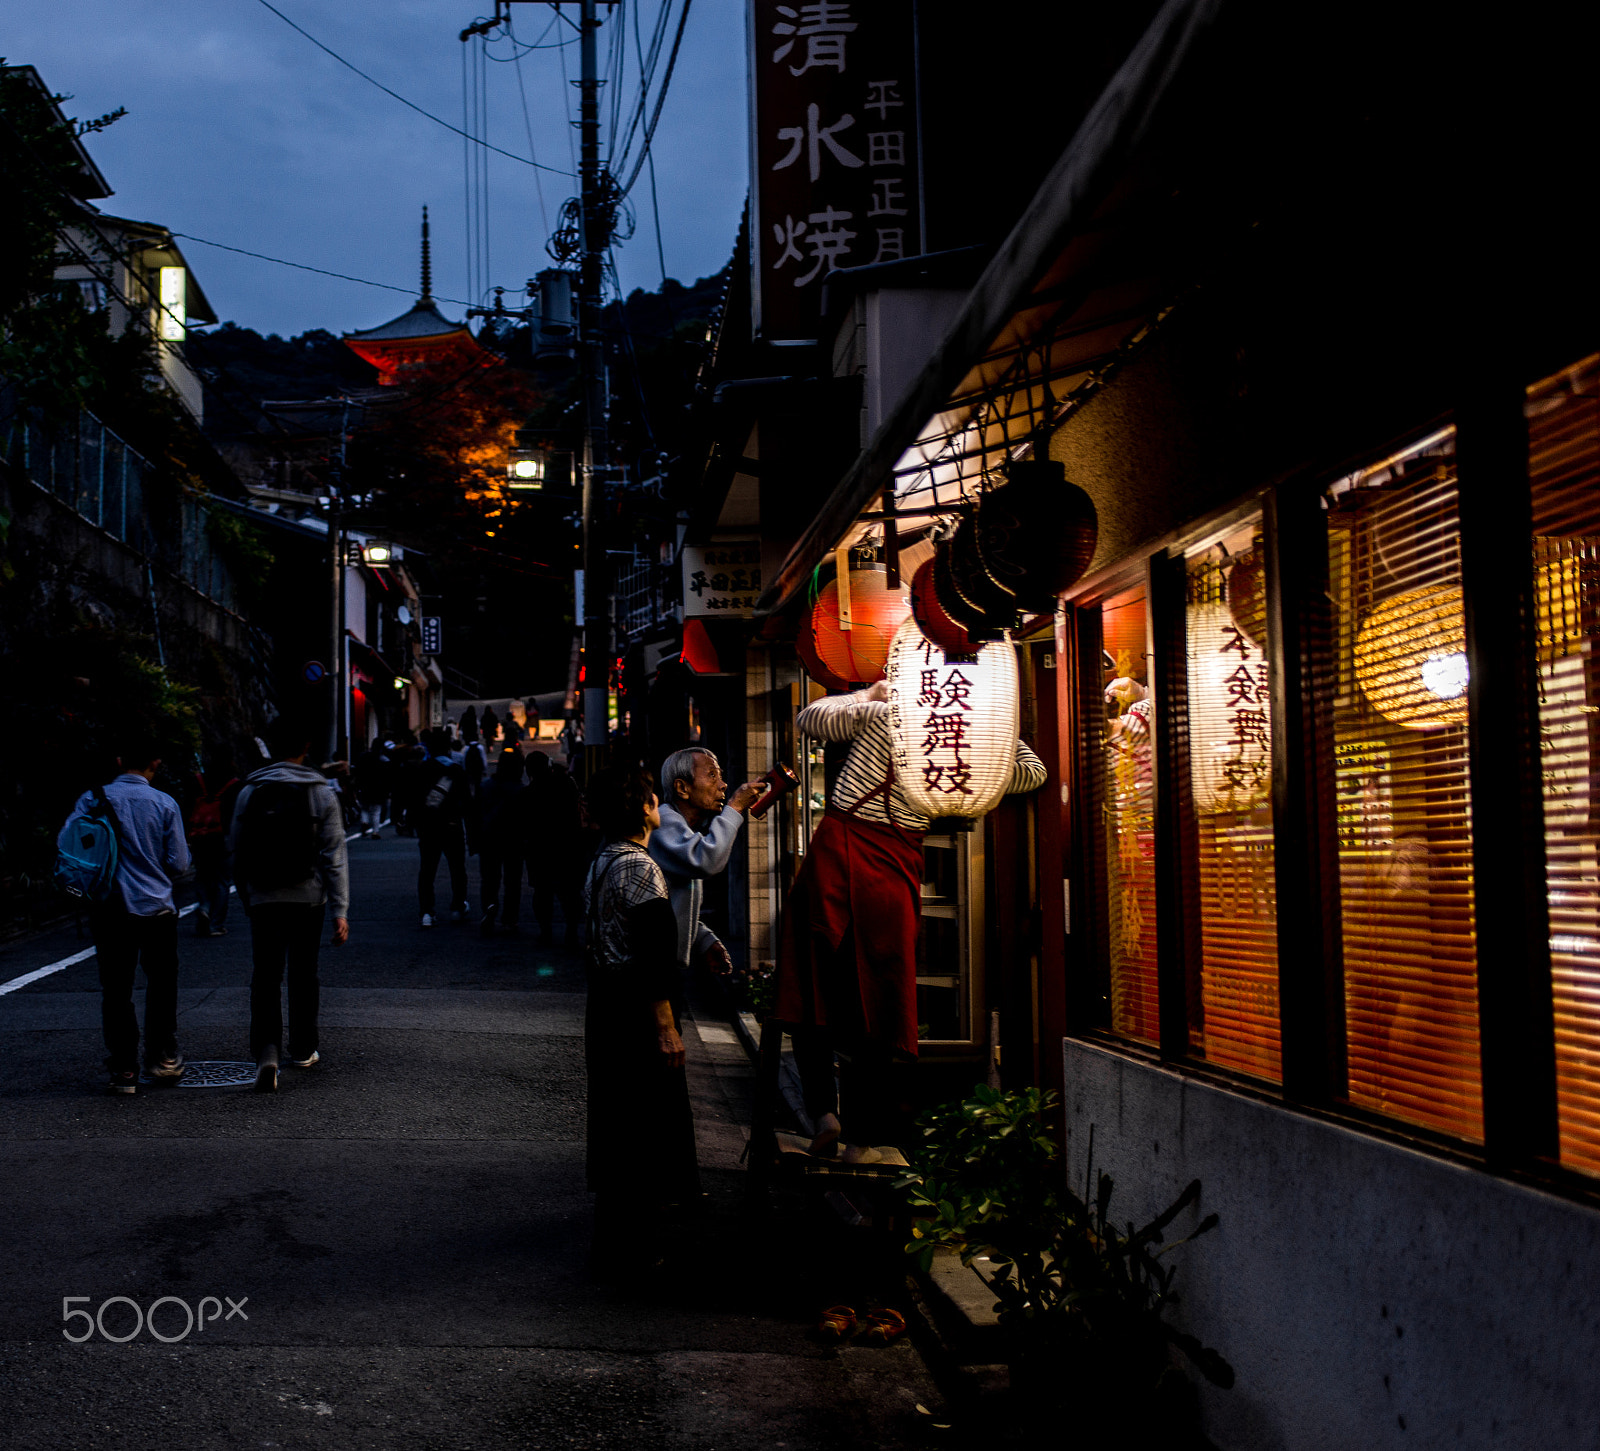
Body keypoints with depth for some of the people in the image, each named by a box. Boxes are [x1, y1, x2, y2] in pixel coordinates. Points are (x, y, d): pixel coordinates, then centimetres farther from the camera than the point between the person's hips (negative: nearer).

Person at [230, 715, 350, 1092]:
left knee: (265, 977, 1)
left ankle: (266, 1051, -18)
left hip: (263, 899, 0)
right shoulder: (322, 794, -4)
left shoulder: (250, 793, 0)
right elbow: (334, 856, -6)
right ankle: (303, 1049, 26)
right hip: (308, 898, 0)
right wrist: (340, 911, -4)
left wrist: (246, 897, 19)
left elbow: (238, 853, 6)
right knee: (303, 975, 14)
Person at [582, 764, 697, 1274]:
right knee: (641, 1122, -3)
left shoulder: (602, 860, 11)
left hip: (606, 1002, 10)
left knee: (617, 1117, 20)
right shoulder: (639, 867, -19)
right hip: (636, 1011, -10)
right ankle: (627, 1246, 2)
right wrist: (666, 1029, -21)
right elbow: (653, 956, -23)